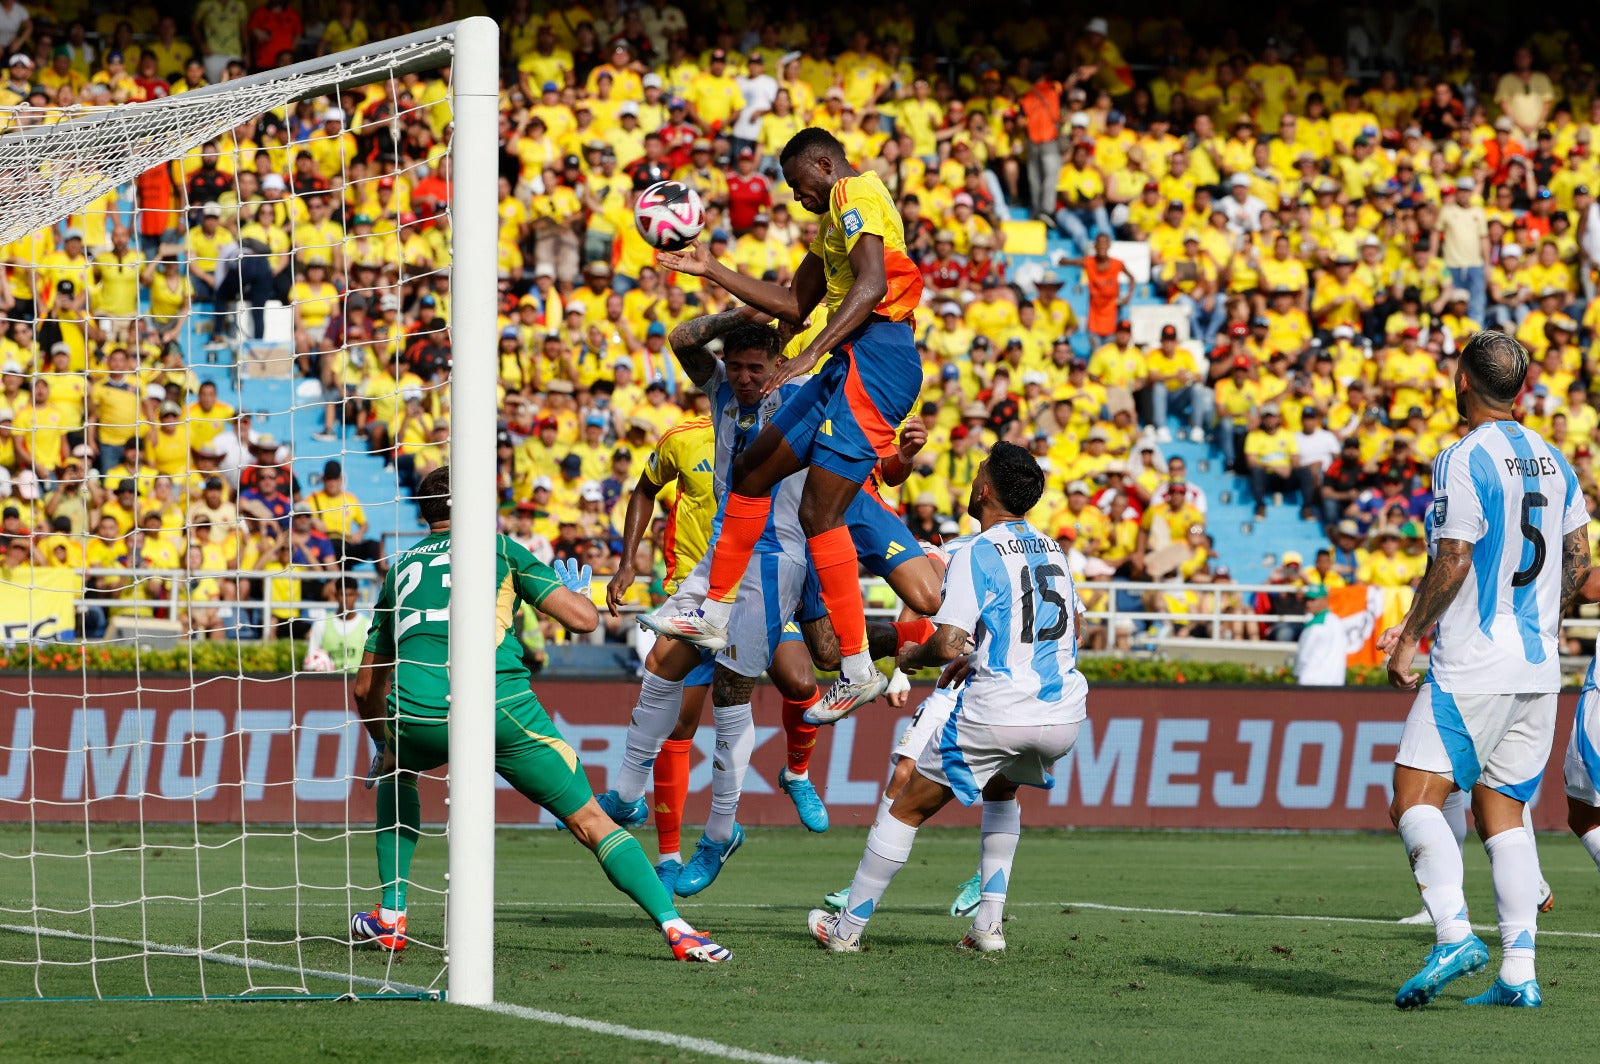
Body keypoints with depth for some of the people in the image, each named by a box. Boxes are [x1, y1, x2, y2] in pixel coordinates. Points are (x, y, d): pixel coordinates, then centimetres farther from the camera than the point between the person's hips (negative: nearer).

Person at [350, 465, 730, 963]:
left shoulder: (401, 566, 27)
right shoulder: (499, 547, 17)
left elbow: (366, 688, 31)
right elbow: (584, 618, 8)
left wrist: (383, 746, 49)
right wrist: (578, 592, 33)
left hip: (415, 713, 2)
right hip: (500, 707, -2)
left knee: (395, 772, 37)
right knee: (590, 822, 7)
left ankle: (390, 915, 28)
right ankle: (675, 927, -9)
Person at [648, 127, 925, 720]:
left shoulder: (855, 193, -5)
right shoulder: (836, 218, 27)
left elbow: (871, 285, -20)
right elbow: (794, 306, 32)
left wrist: (812, 354, -26)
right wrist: (713, 272, 30)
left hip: (874, 357, -11)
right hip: (854, 365, 11)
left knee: (820, 513, -14)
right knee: (754, 471, 16)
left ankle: (858, 669, -14)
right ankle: (714, 615, 23)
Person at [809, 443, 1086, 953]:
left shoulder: (978, 555, -10)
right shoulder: (1051, 549, 12)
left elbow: (948, 644, -20)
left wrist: (913, 656, 4)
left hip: (998, 713, -7)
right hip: (1063, 714, 7)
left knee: (908, 807, 9)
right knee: (1001, 791, 34)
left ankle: (848, 926, 15)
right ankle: (989, 923, 24)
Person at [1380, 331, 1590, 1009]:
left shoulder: (1464, 461, -11)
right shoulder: (1552, 463, 12)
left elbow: (1452, 563, -16)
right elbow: (1578, 566, 15)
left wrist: (1410, 636, -6)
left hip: (1473, 667, -7)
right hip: (1538, 664, 7)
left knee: (1415, 796, -7)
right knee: (1500, 811, 9)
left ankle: (1454, 934, -26)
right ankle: (1518, 973, 0)